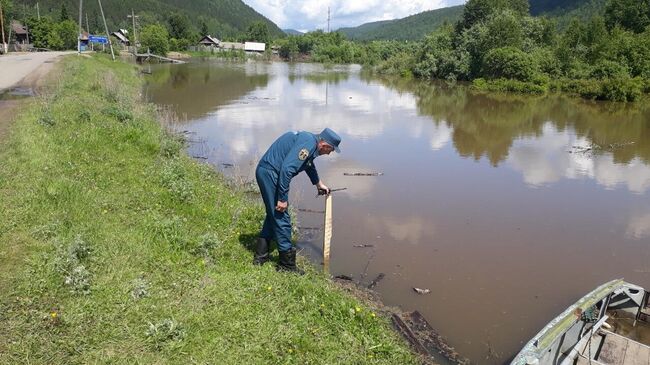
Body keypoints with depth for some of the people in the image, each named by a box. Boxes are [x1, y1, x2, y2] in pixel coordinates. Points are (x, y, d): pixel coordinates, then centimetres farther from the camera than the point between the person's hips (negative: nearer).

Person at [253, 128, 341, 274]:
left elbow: (309, 165, 37)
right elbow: (287, 169, -27)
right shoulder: (307, 144, -18)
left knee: (273, 215, 19)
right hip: (270, 173, -11)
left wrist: (319, 184, 51)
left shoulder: (309, 140, 16)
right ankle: (286, 264, 6)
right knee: (281, 218, -3)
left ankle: (260, 256, 26)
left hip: (264, 171, 11)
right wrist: (283, 198, -21)